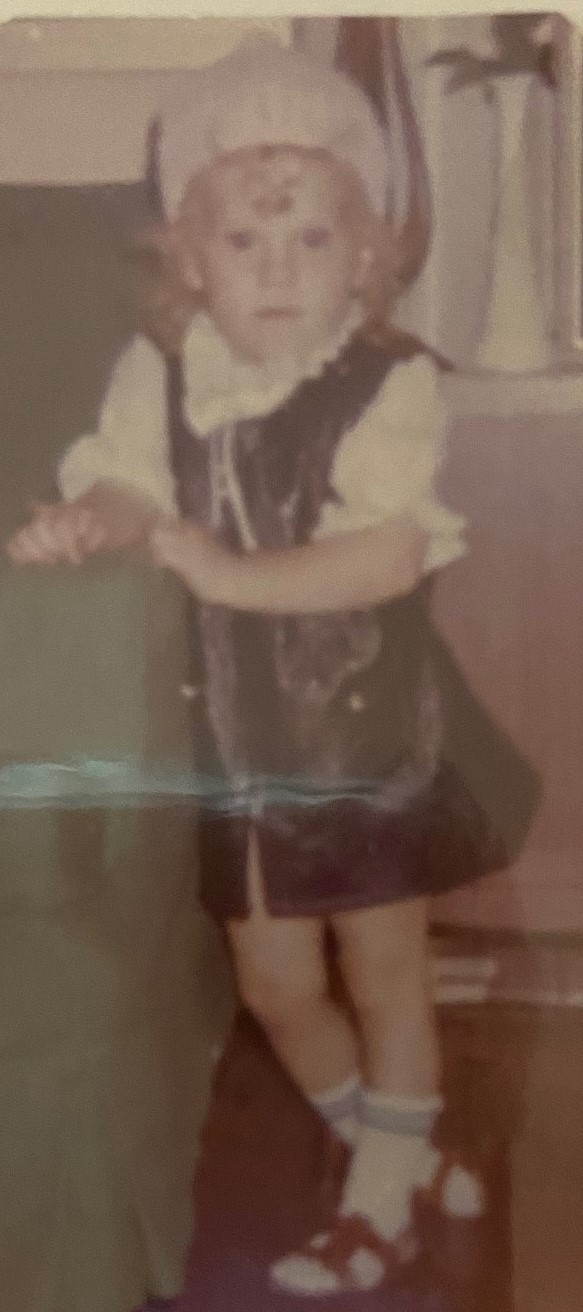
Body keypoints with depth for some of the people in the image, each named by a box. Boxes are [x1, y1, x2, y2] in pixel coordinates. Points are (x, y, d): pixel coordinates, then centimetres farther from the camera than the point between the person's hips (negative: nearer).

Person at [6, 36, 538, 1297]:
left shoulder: (391, 384, -20)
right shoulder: (158, 375, -7)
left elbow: (389, 554, -29)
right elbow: (124, 485, -8)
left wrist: (226, 570, -33)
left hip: (368, 736, -4)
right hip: (232, 738, 4)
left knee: (384, 968, 13)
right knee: (274, 985, 15)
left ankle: (381, 1203, 35)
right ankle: (404, 1149, 41)